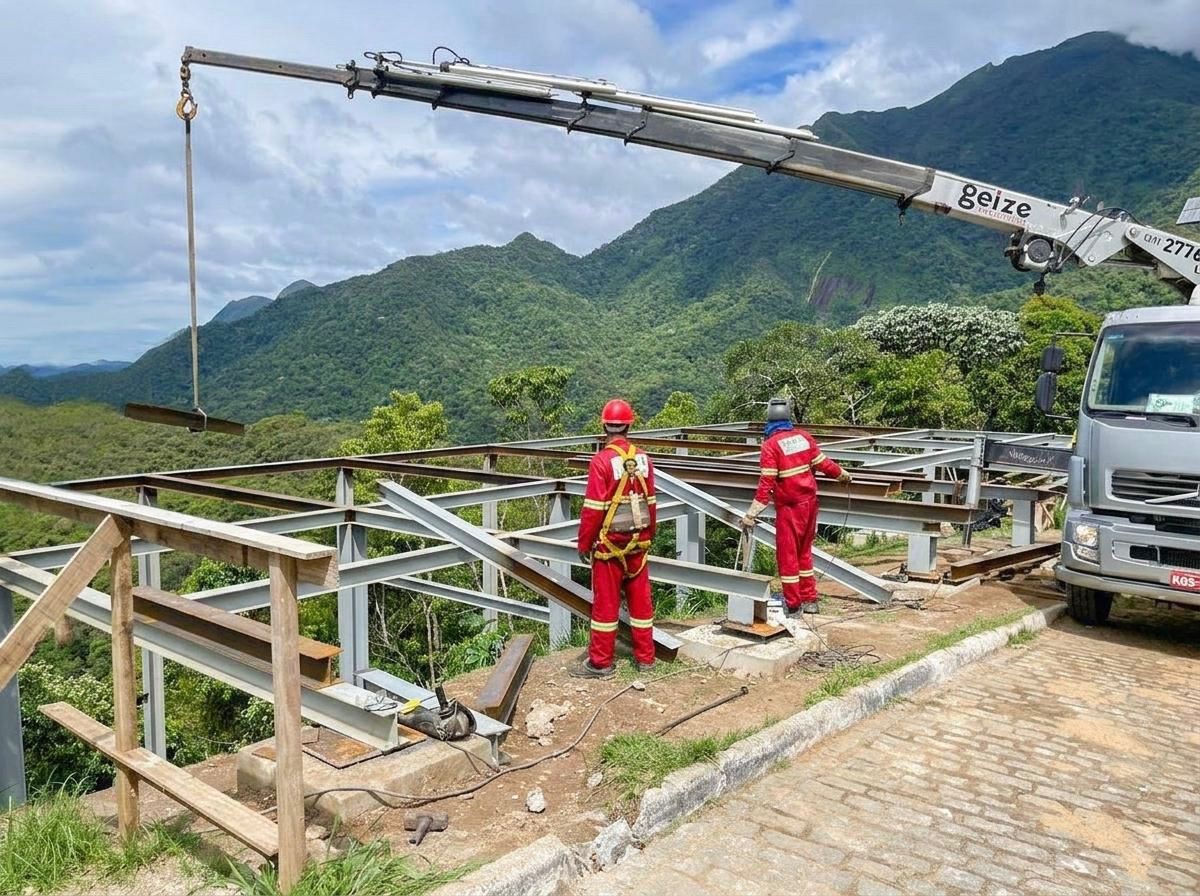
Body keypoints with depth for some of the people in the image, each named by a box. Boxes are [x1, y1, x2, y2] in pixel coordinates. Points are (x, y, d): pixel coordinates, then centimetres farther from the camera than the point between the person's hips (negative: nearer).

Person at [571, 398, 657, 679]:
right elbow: (650, 502, 7)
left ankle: (601, 663, 13)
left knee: (606, 601, 4)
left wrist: (584, 544, -5)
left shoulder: (602, 461, -15)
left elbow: (593, 509, -15)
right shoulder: (643, 459, 0)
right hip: (638, 541, 5)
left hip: (610, 542, -5)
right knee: (640, 597, 12)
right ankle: (645, 658, 22)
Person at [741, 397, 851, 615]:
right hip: (809, 501, 6)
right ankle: (809, 600, 24)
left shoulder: (771, 444, -14)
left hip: (789, 507, -6)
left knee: (787, 554, 4)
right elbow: (823, 464, 8)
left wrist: (752, 513, -17)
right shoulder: (803, 436, 2)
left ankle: (793, 605, 9)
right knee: (804, 551, 18)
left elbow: (766, 483, -18)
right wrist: (842, 474, 27)